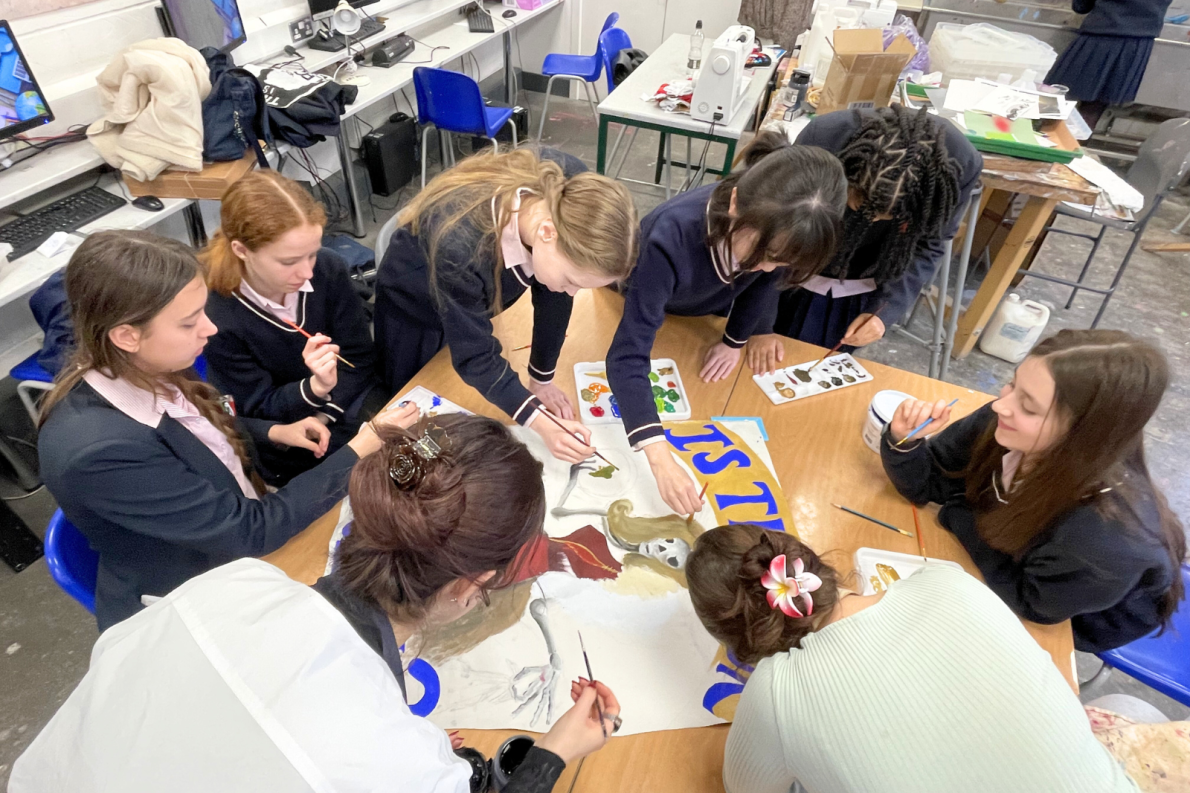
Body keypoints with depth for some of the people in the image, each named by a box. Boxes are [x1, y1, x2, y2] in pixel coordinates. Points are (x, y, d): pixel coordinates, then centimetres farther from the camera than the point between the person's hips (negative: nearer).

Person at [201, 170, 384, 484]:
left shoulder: (329, 269, -16)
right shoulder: (217, 320, -25)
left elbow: (359, 360, -8)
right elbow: (259, 411, -16)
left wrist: (320, 421, -20)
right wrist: (315, 388, -36)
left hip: (351, 398, 5)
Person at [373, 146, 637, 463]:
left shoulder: (571, 191, -33)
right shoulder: (460, 247, -47)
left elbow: (553, 294, -18)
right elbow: (474, 357, -34)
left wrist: (542, 376, -10)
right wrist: (540, 425, -44)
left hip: (482, 296, 4)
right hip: (415, 308, -3)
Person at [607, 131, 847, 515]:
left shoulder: (779, 232, -37)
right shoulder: (672, 238, -51)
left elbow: (765, 281, -12)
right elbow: (628, 355, -55)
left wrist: (735, 340, -7)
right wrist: (660, 458, -63)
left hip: (710, 303, 3)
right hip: (643, 293, -3)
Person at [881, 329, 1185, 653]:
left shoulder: (1107, 535, -43)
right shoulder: (1001, 424, -30)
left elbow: (1030, 602, -24)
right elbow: (926, 484, -15)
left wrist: (958, 515, -20)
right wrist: (903, 440, -36)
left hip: (1083, 617, -3)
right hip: (1021, 552, 4)